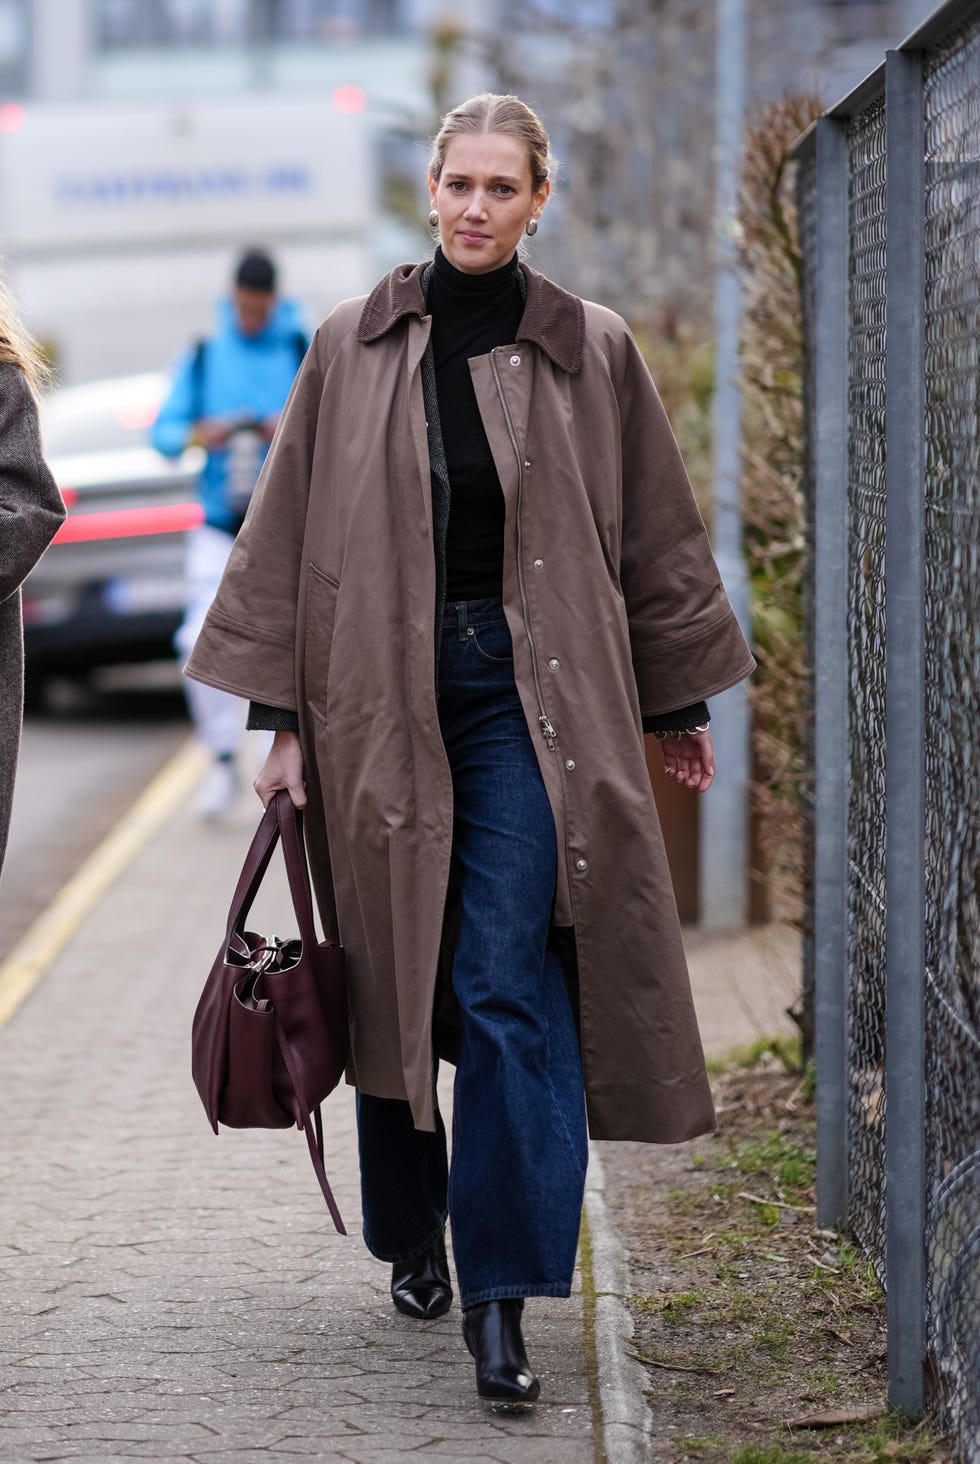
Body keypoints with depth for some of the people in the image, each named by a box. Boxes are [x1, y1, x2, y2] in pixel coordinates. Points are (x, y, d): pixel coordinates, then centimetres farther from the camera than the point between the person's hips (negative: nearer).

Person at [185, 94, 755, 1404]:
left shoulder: (591, 351, 2)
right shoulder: (354, 348, 4)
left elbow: (656, 538, 11)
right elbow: (288, 533, 5)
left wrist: (679, 705, 14)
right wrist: (283, 715, 1)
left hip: (531, 699, -2)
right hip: (381, 698, 2)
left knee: (510, 986, -12)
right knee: (393, 984, 10)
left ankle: (501, 1300, -12)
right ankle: (415, 1237, 31)